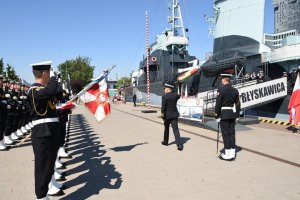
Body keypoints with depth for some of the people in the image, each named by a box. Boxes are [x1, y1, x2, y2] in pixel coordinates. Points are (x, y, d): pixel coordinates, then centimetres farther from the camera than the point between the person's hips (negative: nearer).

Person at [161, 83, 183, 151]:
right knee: (176, 129, 0)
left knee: (166, 128, 17)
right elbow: (179, 96, 27)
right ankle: (179, 144, -12)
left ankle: (165, 142, 33)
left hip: (167, 115, -3)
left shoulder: (164, 96, -14)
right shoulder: (175, 95, 1)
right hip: (174, 115, 3)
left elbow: (163, 107, -18)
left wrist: (162, 114, -7)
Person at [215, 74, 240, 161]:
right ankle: (232, 153, 17)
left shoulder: (221, 90, -12)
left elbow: (218, 104, -13)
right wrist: (237, 114, 17)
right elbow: (238, 104, 10)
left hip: (224, 114, -6)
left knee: (225, 133, -1)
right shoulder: (235, 90, 7)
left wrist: (217, 115, -5)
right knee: (232, 133, 11)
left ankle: (228, 154, 4)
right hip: (232, 114, 6)